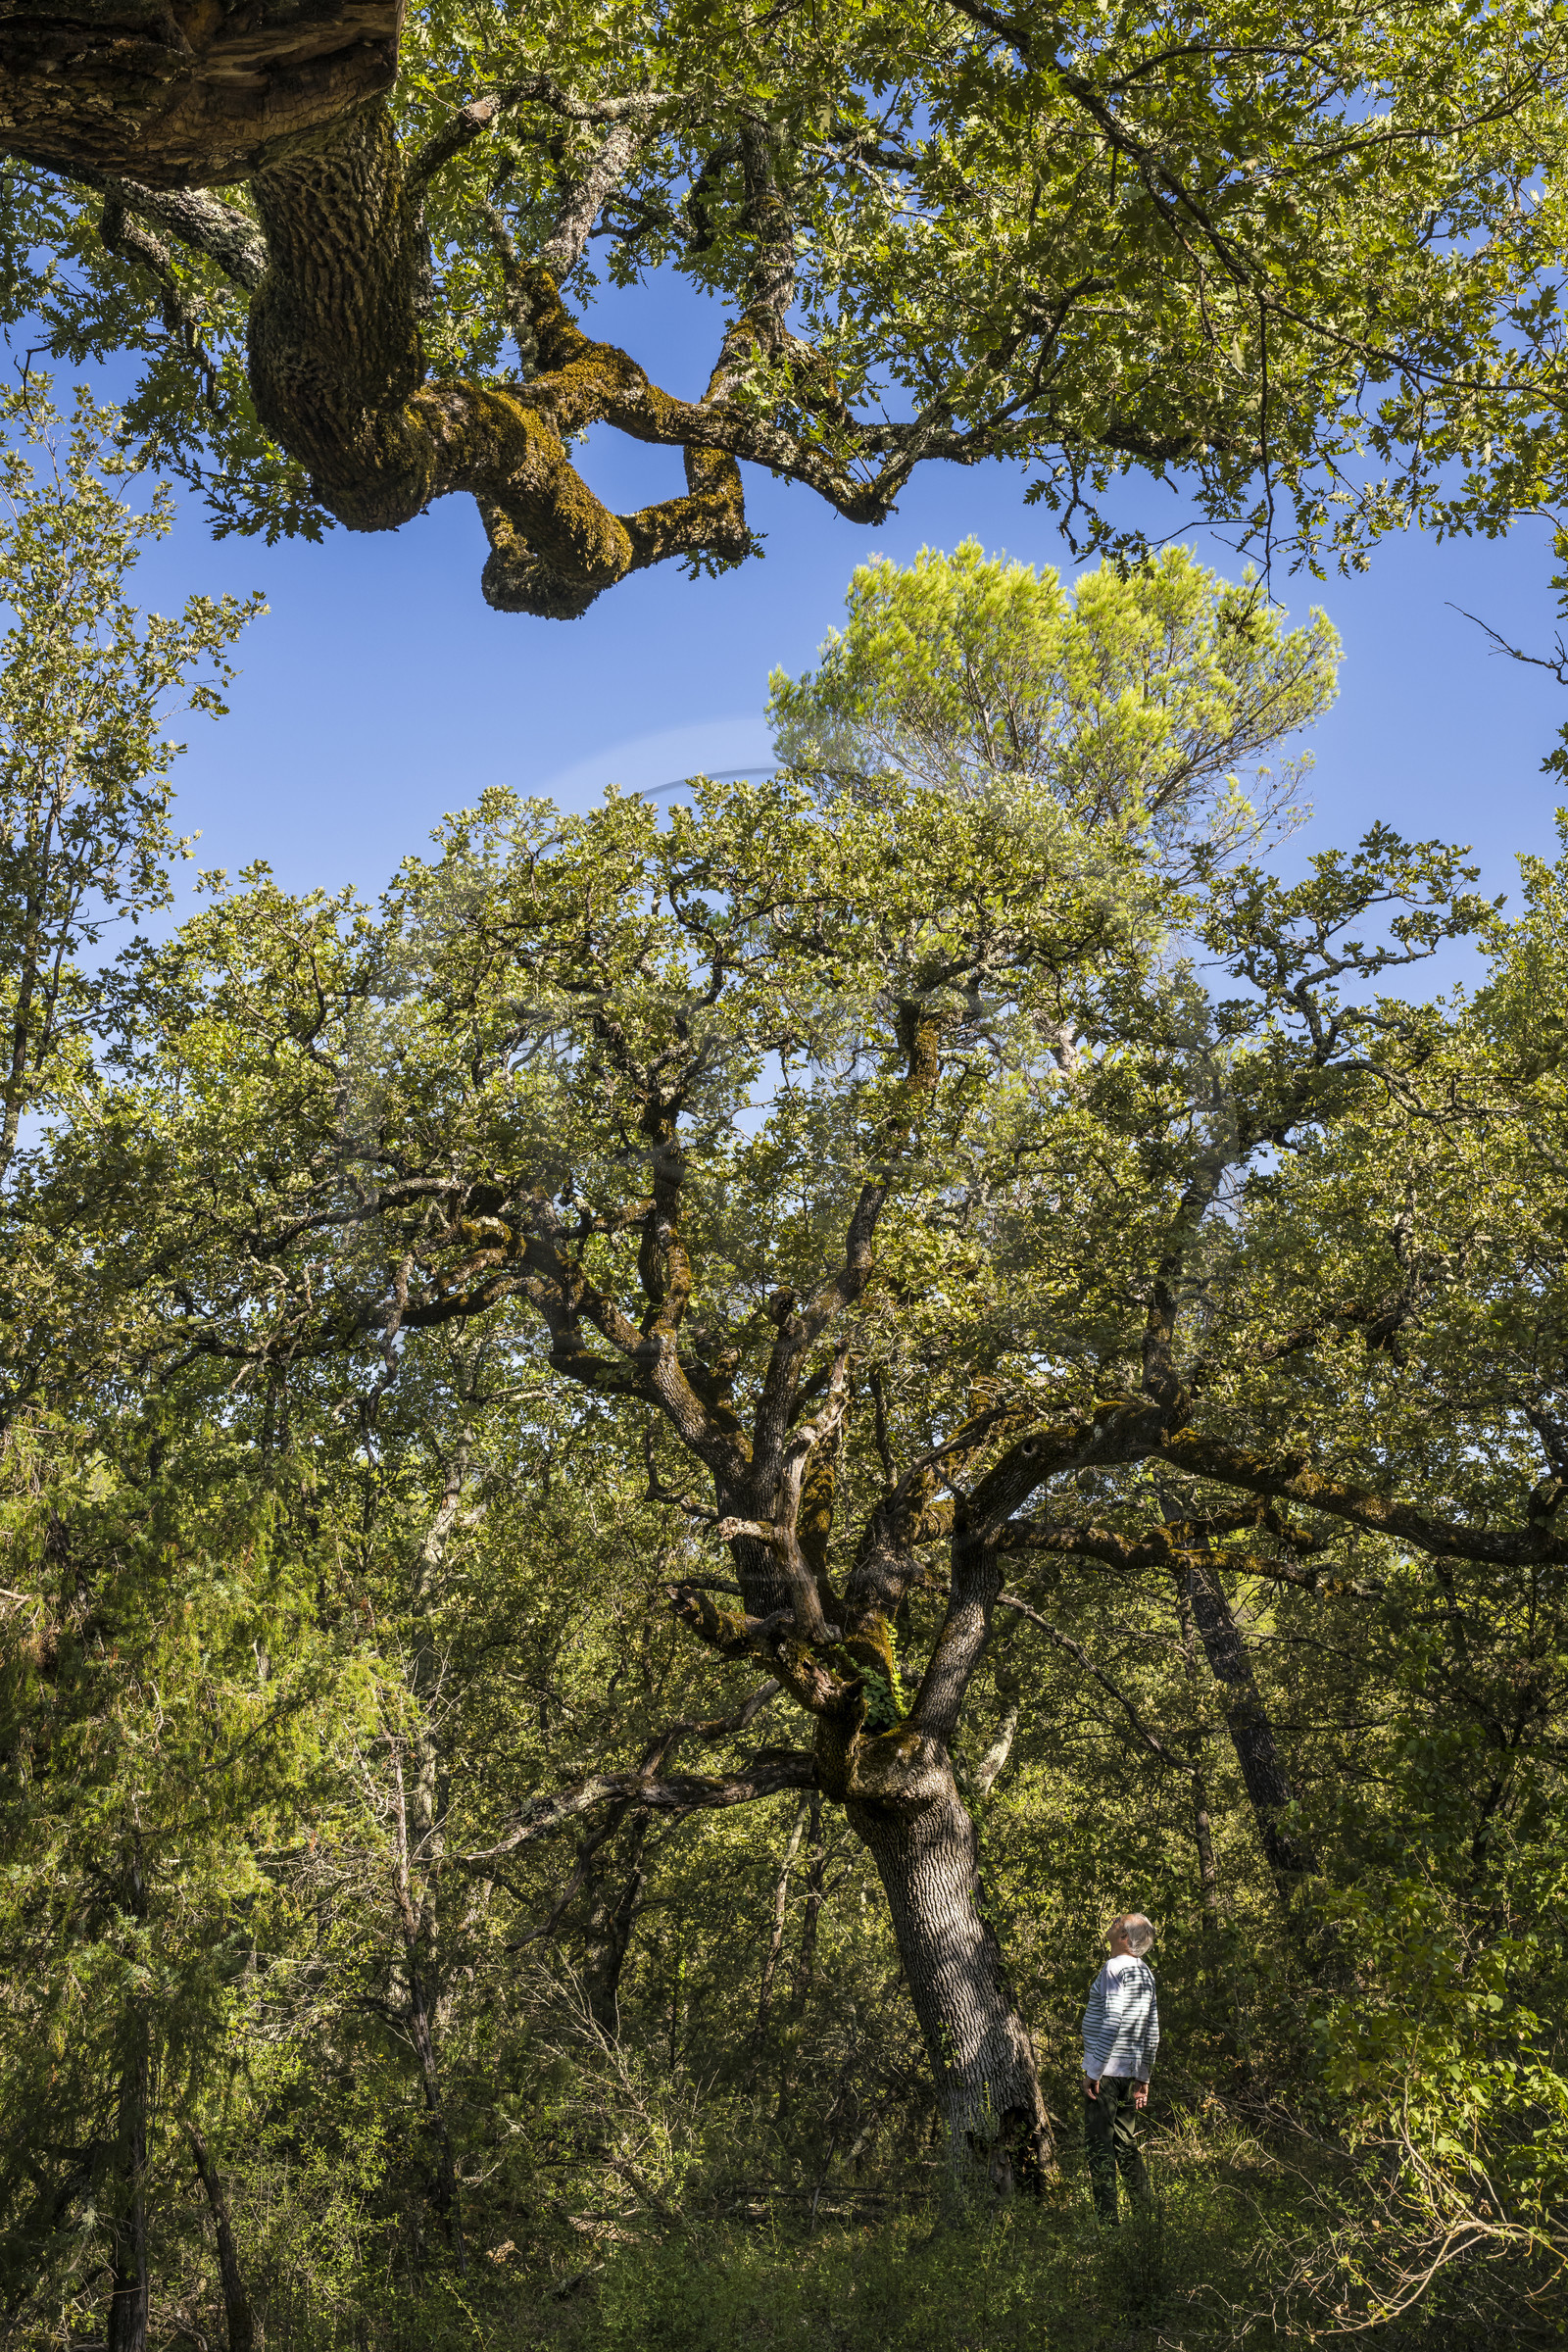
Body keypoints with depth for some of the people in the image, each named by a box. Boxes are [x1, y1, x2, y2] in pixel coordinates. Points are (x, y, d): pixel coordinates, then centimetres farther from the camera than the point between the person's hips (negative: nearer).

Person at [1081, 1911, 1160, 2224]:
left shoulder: (1115, 1967, -12)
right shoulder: (1146, 1973, 13)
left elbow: (1111, 2023, -20)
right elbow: (1152, 2033, 16)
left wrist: (1093, 2070, -17)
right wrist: (1143, 2078, 21)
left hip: (1106, 2070, -8)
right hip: (1132, 2071, 8)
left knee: (1098, 2145, -4)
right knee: (1125, 2142, 17)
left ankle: (1107, 2219, -5)